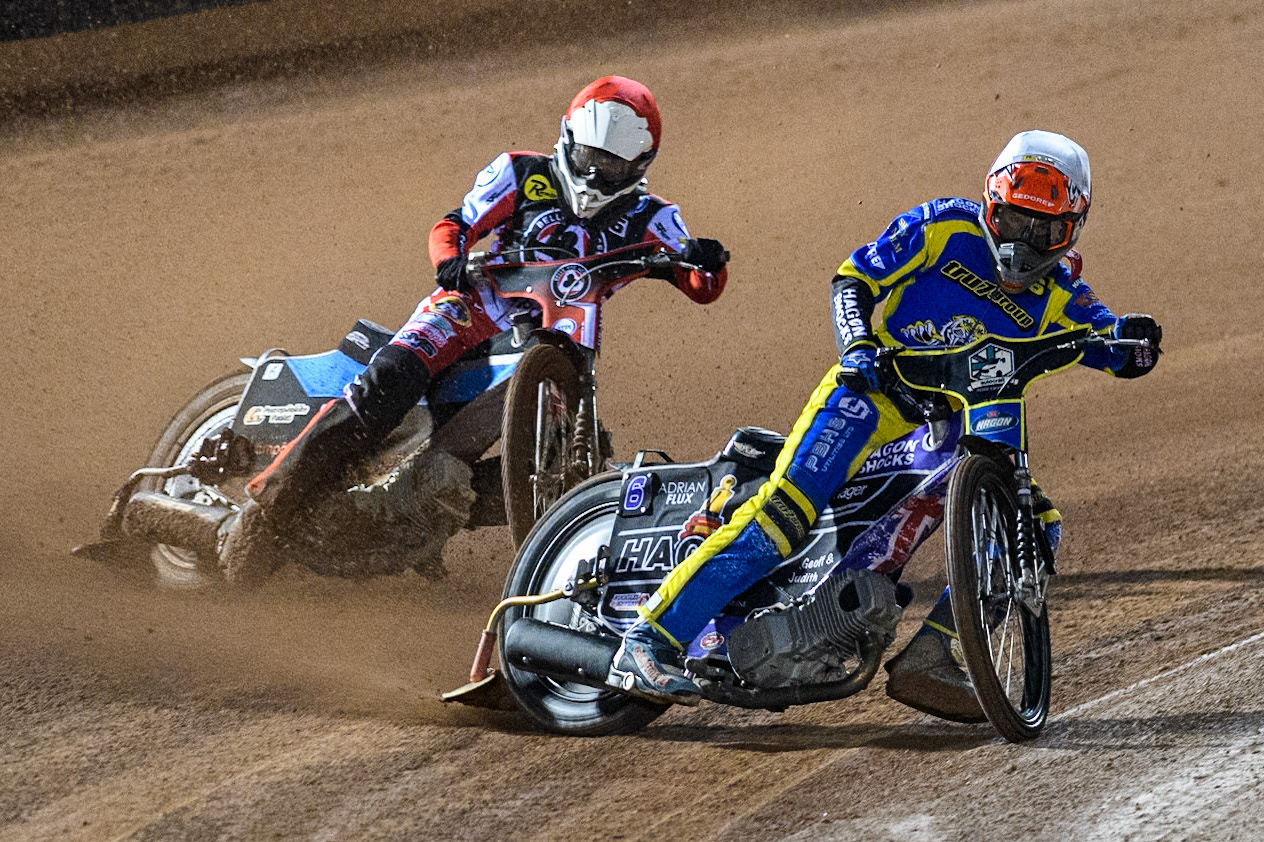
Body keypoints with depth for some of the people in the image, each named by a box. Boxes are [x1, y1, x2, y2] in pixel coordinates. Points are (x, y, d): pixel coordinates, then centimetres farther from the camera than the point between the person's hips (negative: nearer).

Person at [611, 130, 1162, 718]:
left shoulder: (1059, 295, 9)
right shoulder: (944, 227, -2)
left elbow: (1118, 354, 0)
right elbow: (852, 279, -1)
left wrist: (1131, 337, -24)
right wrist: (857, 345, -19)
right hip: (877, 386, -6)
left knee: (1036, 525, -9)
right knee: (789, 505, -24)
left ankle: (926, 658, -9)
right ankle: (650, 640, -27)